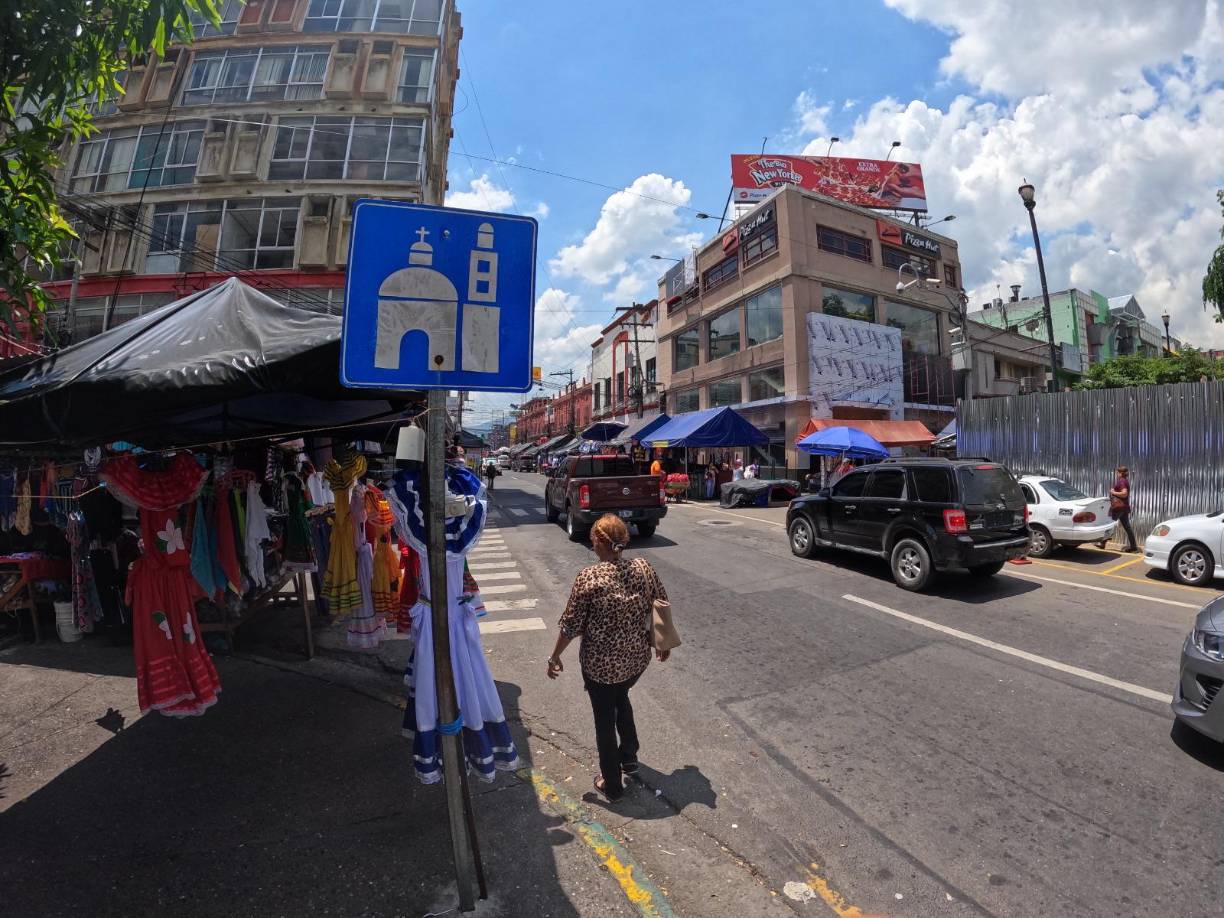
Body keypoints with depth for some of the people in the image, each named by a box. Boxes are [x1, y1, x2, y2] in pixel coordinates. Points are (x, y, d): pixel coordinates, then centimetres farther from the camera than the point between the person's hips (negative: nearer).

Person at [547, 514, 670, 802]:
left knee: (605, 718, 18)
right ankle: (629, 758, 45)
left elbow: (571, 624, -15)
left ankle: (612, 785, 35)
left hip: (601, 665, -4)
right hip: (638, 659, 4)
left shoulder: (589, 577, -21)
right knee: (621, 698, 33)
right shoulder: (643, 567, -9)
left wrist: (555, 657, 0)